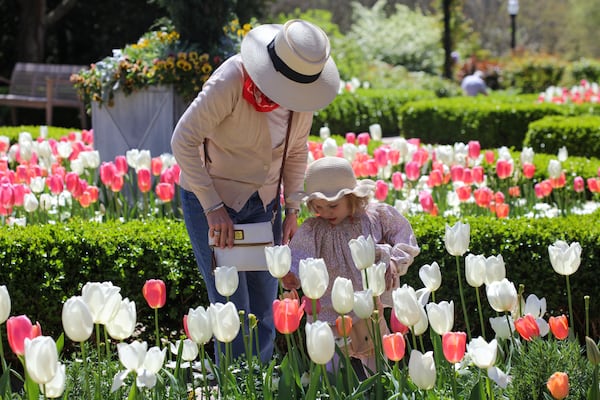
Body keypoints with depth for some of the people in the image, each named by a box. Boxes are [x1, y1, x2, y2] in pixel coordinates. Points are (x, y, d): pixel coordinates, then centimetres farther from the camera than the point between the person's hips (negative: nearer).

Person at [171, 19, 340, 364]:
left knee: (264, 312, 7)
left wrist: (292, 209, 4)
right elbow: (184, 141, -23)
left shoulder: (303, 93, -5)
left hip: (262, 204, 6)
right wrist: (213, 206, -23)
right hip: (210, 198, -6)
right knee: (234, 310, -8)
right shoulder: (232, 80, -25)